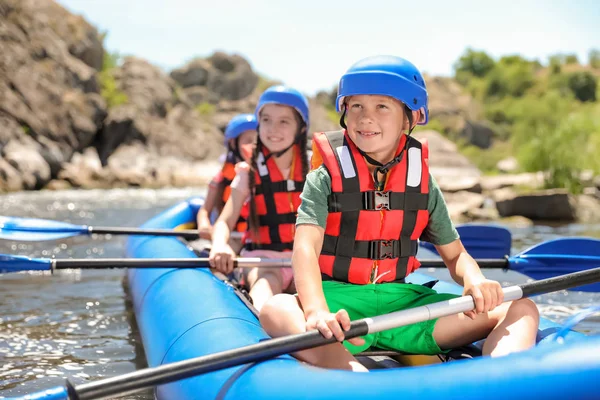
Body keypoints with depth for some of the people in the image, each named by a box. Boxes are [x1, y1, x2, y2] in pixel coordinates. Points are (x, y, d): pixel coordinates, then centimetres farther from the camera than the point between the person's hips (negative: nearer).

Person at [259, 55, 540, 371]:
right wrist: (316, 310, -36)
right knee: (275, 311, -37)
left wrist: (475, 280, -11)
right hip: (339, 297, -3)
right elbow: (305, 248, -16)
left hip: (403, 302, 4)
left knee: (522, 310, -12)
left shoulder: (422, 184, 9)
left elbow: (455, 254, 14)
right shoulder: (326, 179, -1)